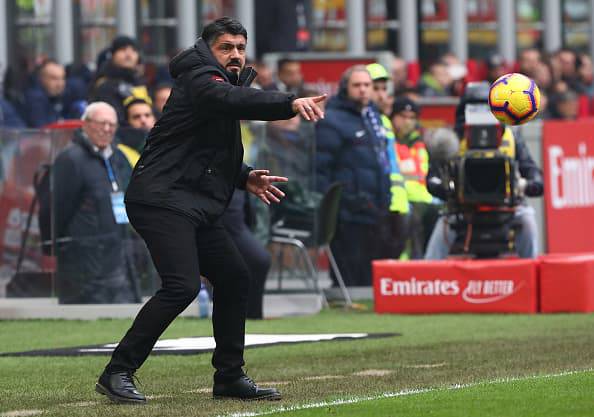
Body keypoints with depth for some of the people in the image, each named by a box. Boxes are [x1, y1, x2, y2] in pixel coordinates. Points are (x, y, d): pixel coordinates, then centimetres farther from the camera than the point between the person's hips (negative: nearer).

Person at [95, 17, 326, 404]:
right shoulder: (198, 79, -8)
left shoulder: (226, 83, 22)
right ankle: (118, 373, -15)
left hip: (199, 208, 10)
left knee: (234, 278, 12)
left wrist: (244, 177, 12)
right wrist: (291, 103, -44)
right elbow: (233, 100, -32)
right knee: (182, 285, -21)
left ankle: (230, 376, 22)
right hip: (162, 200, -10)